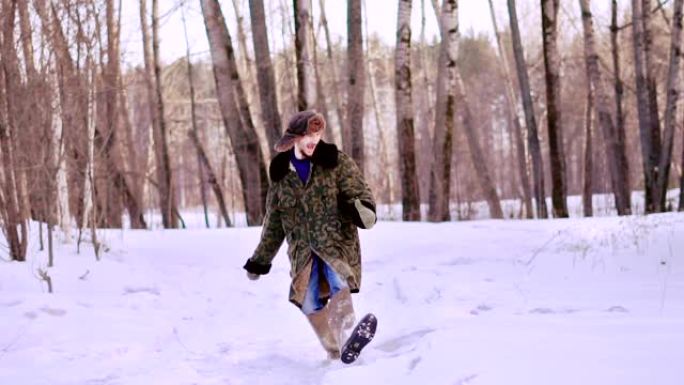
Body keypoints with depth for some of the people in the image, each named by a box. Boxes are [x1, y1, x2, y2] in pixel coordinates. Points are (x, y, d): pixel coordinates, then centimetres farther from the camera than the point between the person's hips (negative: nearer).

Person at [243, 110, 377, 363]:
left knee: (339, 284, -30)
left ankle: (347, 339, -51)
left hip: (336, 241, -4)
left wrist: (363, 210, -28)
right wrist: (260, 261, 21)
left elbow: (359, 192, -3)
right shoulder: (281, 174, 12)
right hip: (303, 249, 4)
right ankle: (335, 352, 9)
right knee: (310, 304, -6)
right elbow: (273, 223, 20)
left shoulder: (337, 162, 4)